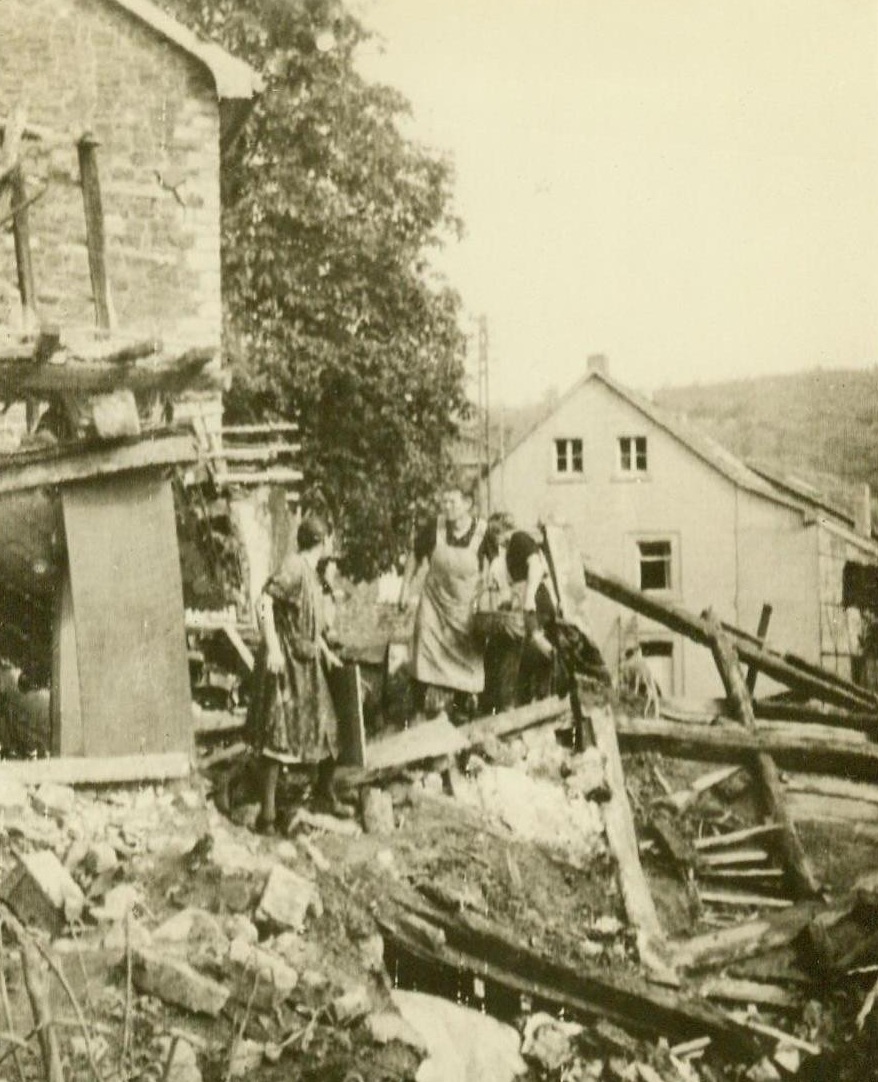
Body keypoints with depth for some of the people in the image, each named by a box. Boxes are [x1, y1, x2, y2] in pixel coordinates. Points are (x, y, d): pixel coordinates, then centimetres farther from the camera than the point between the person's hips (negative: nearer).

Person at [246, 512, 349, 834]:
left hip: (308, 662, 10)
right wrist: (272, 648, -29)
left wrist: (326, 651, 26)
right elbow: (265, 602, -25)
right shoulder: (294, 567, -15)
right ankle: (268, 812, -3)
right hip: (286, 663, -10)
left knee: (326, 728, 14)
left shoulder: (310, 571, 14)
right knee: (279, 735, -7)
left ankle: (325, 795, 30)